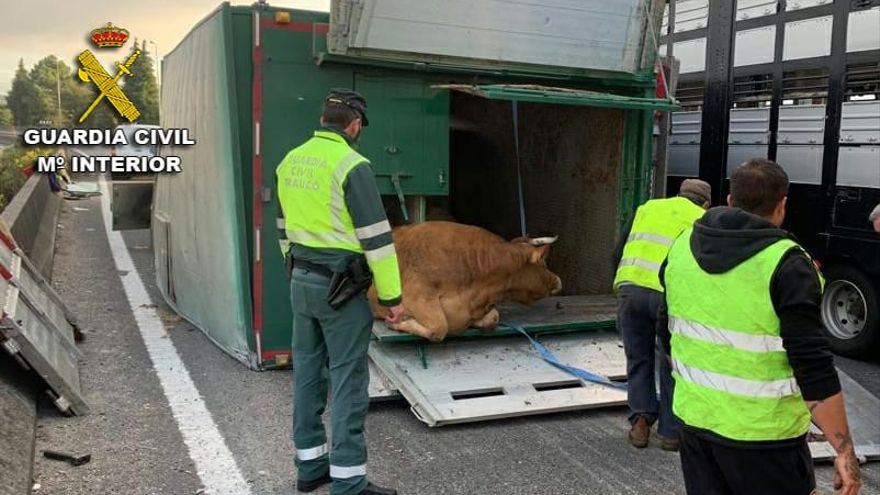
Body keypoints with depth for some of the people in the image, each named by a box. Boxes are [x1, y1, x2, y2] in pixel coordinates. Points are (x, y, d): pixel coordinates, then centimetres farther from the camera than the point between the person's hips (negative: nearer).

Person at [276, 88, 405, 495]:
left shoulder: (290, 161, 8)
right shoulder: (351, 164, -16)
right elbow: (376, 236, -17)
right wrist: (392, 296, -12)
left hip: (302, 281, 8)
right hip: (341, 289, -8)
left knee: (308, 371, 14)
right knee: (348, 381, -2)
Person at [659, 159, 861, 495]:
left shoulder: (684, 246, 1)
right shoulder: (786, 265, -17)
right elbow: (813, 367, -19)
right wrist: (844, 449, -12)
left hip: (694, 418, 6)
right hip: (761, 433, -5)